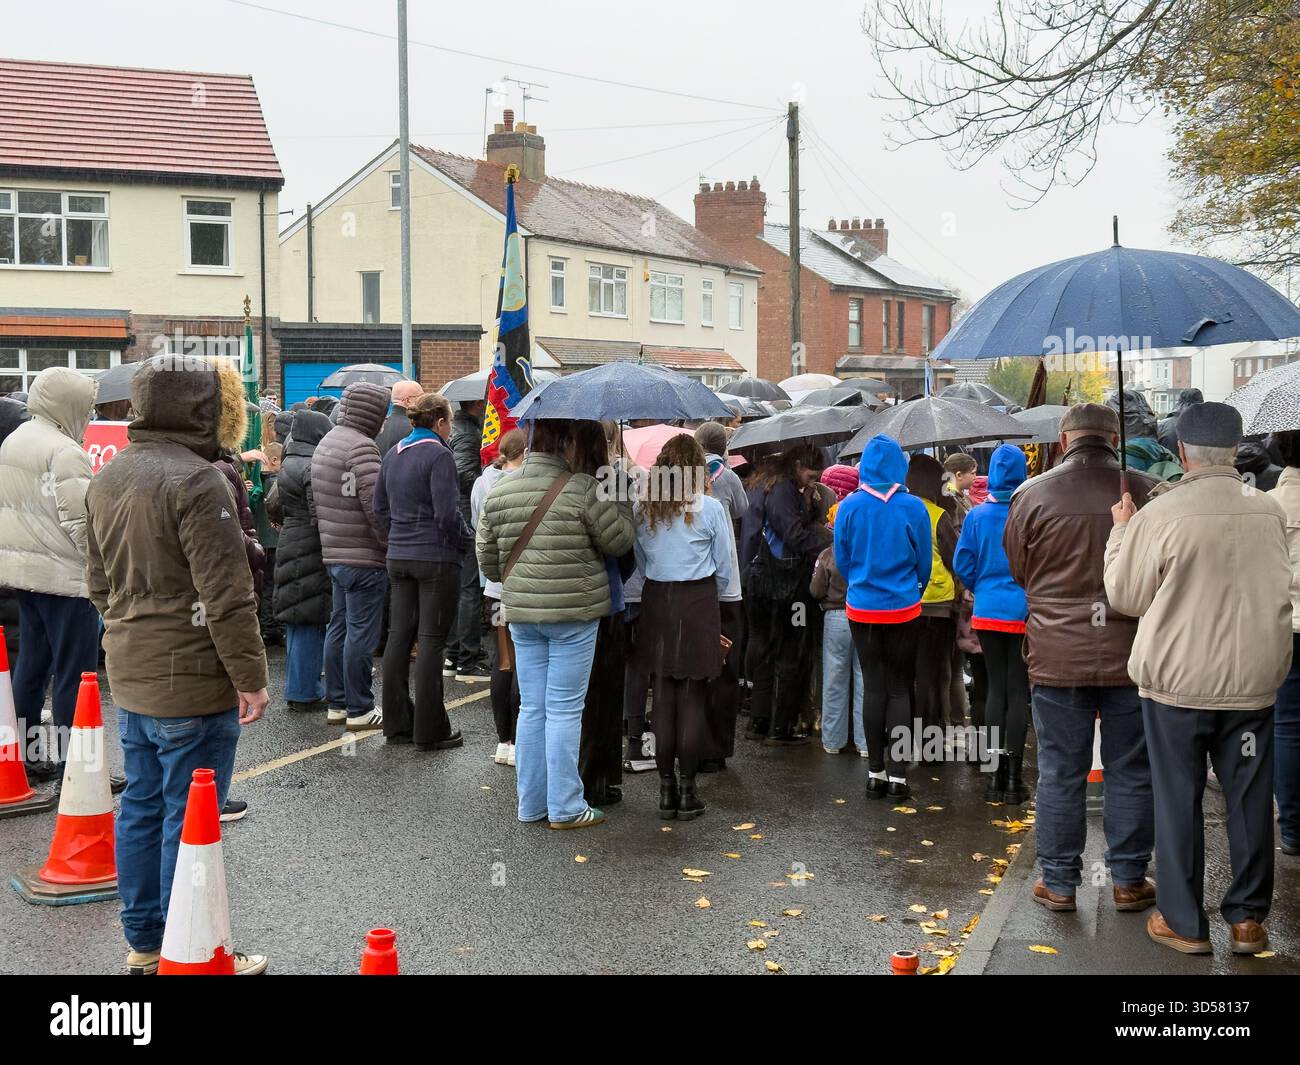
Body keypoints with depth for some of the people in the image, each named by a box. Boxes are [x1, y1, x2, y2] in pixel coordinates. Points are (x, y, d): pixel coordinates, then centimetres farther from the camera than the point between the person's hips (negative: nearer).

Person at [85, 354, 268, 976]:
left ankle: (143, 946, 28)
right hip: (192, 684, -9)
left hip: (129, 676, 9)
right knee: (189, 819, 0)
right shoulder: (196, 481, -19)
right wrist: (250, 678, -15)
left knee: (142, 806, 17)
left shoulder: (107, 478, 10)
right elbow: (227, 596, -21)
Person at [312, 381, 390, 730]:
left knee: (339, 628, 15)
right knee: (361, 634, -3)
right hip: (364, 557, -10)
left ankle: (336, 704, 21)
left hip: (333, 554, 10)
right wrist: (392, 546, -12)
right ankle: (359, 710, 3)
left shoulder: (326, 442, 15)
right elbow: (375, 505, -21)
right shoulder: (362, 446, -16)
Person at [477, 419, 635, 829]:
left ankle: (531, 804, 20)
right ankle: (565, 808, 8)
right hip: (574, 613, -5)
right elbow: (620, 540, -5)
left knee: (532, 707, 13)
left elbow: (487, 559, 9)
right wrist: (621, 496, 8)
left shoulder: (498, 494, 3)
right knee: (564, 710, 1)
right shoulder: (582, 489, -13)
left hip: (521, 612, 5)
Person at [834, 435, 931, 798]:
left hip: (861, 608, 1)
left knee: (873, 687, 9)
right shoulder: (913, 508, -9)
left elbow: (842, 559, 2)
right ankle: (897, 774, 4)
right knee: (900, 689, 6)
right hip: (903, 609, -1)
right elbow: (925, 562, 0)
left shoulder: (849, 506, -7)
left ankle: (876, 771, 12)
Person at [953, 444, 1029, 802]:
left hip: (987, 612, 3)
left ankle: (995, 775, 12)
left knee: (995, 688, 11)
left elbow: (962, 564, 0)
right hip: (1023, 611, -2)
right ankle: (1014, 778, 4)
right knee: (1018, 691, 2)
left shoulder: (977, 516, -1)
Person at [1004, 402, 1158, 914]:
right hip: (1131, 655, 1)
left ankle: (1059, 883, 17)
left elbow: (1015, 569, 5)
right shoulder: (1147, 492, -8)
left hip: (1057, 656, 0)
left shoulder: (1032, 494, -8)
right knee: (1131, 772, 12)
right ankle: (1128, 880, 21)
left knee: (1060, 773, 9)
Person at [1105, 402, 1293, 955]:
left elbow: (1127, 596, -3)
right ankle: (1248, 918, 21)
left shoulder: (1158, 515, -15)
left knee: (1178, 801, 8)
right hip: (1253, 679, 3)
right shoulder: (1271, 512, -2)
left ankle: (1183, 921, 16)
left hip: (1177, 681, -3)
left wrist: (1121, 531, 8)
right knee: (1249, 799, 12)